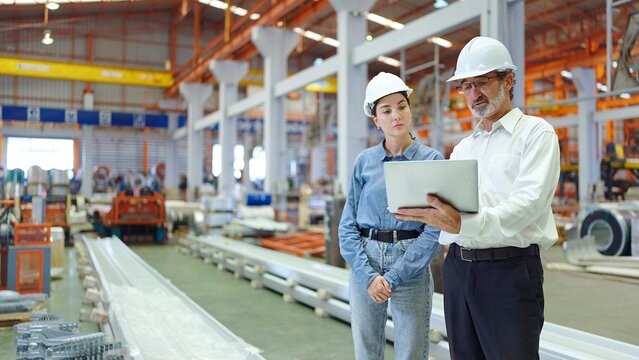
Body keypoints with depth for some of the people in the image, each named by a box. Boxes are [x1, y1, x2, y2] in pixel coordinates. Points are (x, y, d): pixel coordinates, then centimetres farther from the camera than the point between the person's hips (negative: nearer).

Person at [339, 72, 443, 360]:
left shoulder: (432, 161, -2)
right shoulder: (364, 162, 3)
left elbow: (434, 231, -7)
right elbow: (348, 225, 1)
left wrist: (393, 277, -13)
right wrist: (368, 275, -11)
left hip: (411, 268, -2)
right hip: (365, 265, 2)